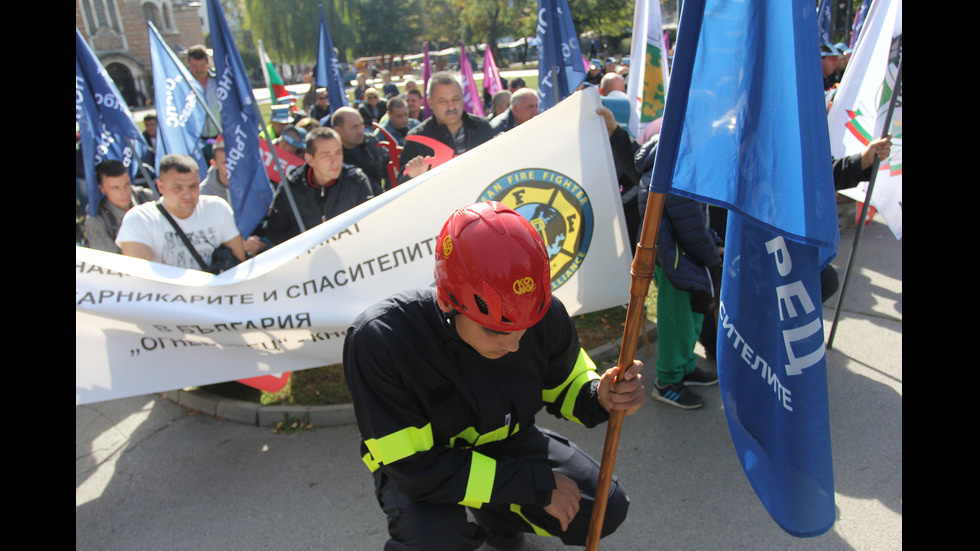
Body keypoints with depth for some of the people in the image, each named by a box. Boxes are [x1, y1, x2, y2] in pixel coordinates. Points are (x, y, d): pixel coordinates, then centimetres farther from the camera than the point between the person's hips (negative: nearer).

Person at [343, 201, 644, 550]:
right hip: (414, 458, -3)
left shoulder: (544, 315, -22)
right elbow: (414, 469, -31)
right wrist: (538, 485, -29)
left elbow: (565, 386, -1)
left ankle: (493, 513, 17)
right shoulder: (377, 340, -35)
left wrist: (600, 398, -26)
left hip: (507, 443, 4)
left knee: (607, 509, -7)